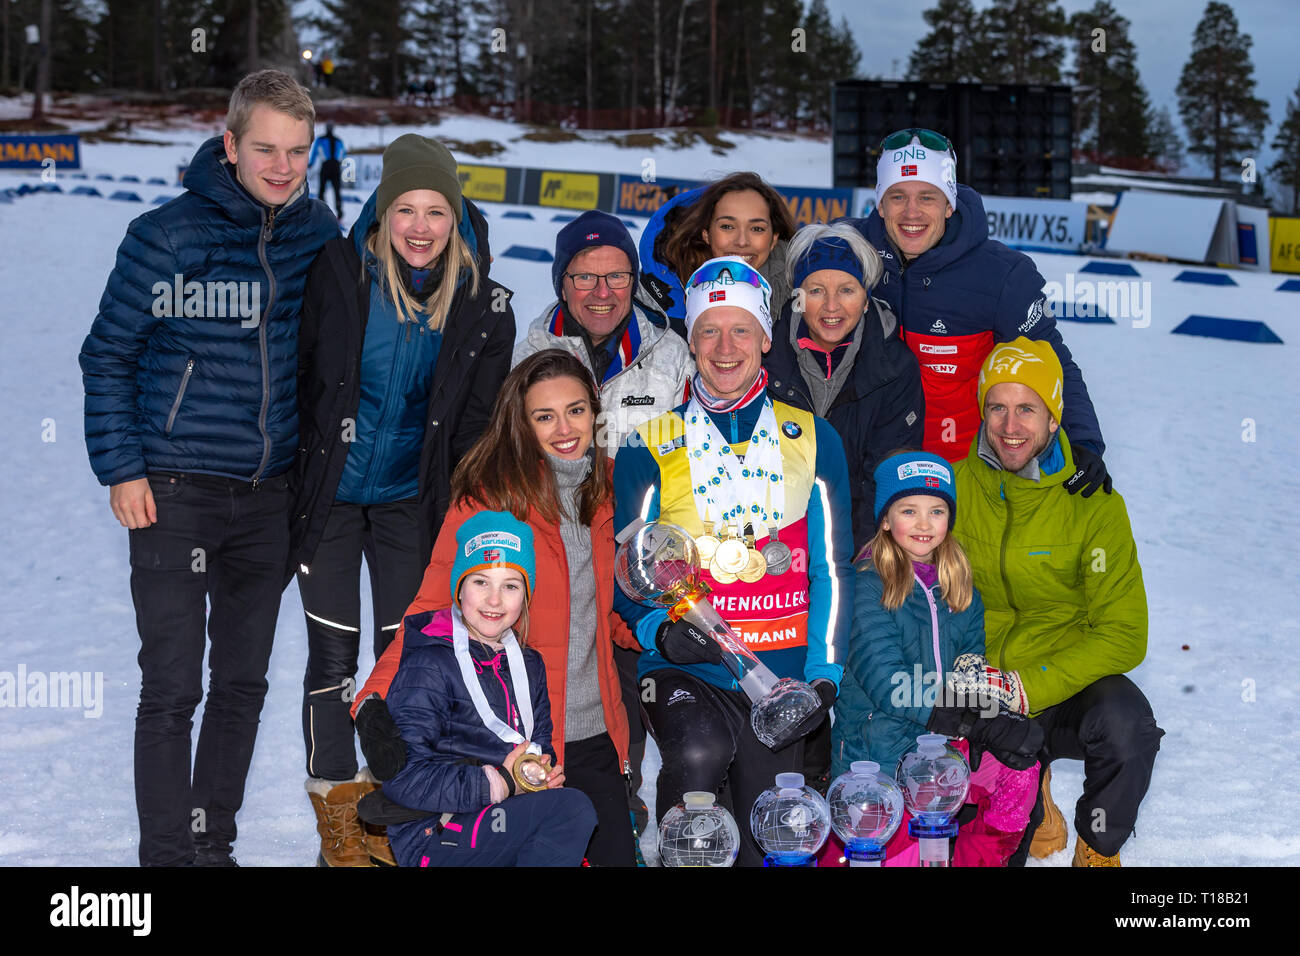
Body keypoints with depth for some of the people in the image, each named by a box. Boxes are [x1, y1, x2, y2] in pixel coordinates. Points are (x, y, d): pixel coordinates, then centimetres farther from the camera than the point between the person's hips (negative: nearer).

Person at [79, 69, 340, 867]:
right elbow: (108, 356, -2)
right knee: (173, 689, -2)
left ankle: (215, 842, 26)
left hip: (269, 495, 4)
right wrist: (121, 469, -8)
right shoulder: (167, 236, -9)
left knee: (244, 682, 12)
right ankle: (167, 852, 10)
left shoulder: (322, 236, 2)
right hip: (175, 492, -4)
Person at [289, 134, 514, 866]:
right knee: (334, 650, 1)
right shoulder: (340, 270, -13)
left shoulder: (483, 303, -7)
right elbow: (300, 380, -3)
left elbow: (477, 421, 4)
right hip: (330, 491, -1)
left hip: (409, 499, 2)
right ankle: (337, 815, 16)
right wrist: (289, 482, 0)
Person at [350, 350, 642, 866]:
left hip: (596, 734, 6)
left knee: (617, 855, 10)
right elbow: (433, 608, -12)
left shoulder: (604, 488, 6)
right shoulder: (489, 496, -12)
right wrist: (377, 699, -22)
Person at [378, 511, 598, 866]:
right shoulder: (428, 667, -10)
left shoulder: (528, 664, 15)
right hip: (432, 836, -7)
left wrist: (547, 771, 0)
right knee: (572, 809, -25)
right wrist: (498, 783, -19)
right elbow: (402, 778, -18)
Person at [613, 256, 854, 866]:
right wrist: (660, 631, -17)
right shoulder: (651, 445, 2)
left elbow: (831, 568, 7)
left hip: (782, 676, 2)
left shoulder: (814, 441, 7)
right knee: (700, 752, -32)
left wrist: (823, 677, -3)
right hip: (682, 667, -2)